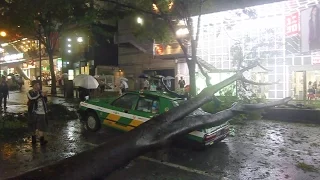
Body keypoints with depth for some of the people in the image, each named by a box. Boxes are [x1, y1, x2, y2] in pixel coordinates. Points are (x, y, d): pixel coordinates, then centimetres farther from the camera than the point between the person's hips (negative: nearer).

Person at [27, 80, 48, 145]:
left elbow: (45, 101, 13)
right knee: (33, 126, 10)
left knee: (42, 126, -5)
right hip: (33, 112, -2)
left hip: (41, 112, 2)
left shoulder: (40, 92, 12)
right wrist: (41, 95, -29)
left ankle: (42, 140, -5)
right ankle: (33, 138, 27)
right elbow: (32, 99, -22)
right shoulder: (30, 93, -1)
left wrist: (45, 96, -7)